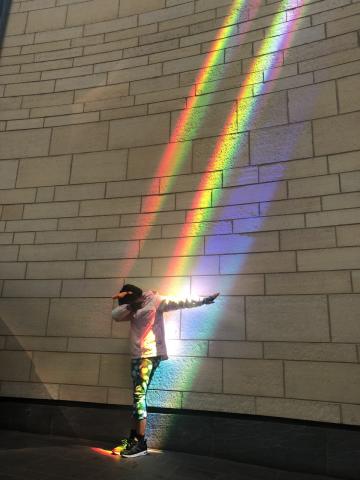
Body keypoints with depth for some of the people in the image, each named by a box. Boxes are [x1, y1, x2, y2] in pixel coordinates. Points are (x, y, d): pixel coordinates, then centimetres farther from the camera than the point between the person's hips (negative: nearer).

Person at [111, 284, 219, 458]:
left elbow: (179, 302, -10)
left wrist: (203, 300, -19)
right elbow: (115, 315, 7)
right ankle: (133, 438, 19)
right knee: (137, 396, 11)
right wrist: (129, 305, -9)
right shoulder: (133, 310, 19)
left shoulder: (154, 300, -2)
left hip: (150, 355, -8)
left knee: (139, 395, -10)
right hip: (137, 356, 8)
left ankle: (141, 443, -4)